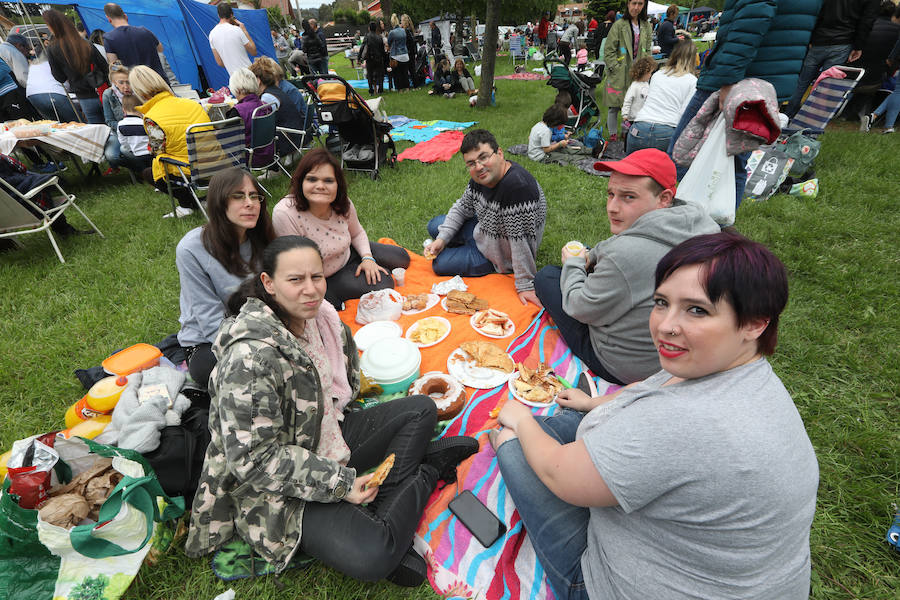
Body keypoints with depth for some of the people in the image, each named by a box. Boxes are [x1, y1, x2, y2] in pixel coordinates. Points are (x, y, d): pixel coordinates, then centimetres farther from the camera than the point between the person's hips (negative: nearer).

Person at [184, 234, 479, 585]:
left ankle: (385, 515, -5)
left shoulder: (317, 316, -4)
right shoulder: (250, 356, -29)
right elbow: (254, 459, -26)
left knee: (422, 409, 5)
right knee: (370, 557, -26)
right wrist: (338, 482, -24)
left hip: (329, 436, 8)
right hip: (277, 488, -8)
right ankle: (430, 468, -2)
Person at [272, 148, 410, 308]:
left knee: (401, 258, 10)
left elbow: (357, 233, 6)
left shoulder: (343, 204, -16)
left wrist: (367, 258, -10)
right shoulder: (285, 214, -33)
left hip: (347, 255, 6)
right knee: (382, 285, -20)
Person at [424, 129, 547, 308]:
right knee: (435, 226, 11)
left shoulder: (518, 186, -38)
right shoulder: (481, 177, -11)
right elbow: (462, 207, 6)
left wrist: (525, 285, -30)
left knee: (440, 264, -5)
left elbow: (522, 241, -35)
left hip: (500, 253, -8)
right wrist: (442, 239, -5)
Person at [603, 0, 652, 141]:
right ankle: (613, 134, 16)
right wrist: (617, 69, -12)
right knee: (614, 107, 2)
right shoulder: (619, 25, -7)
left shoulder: (646, 26, 10)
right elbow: (608, 51, -7)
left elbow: (647, 51, 16)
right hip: (618, 75, -4)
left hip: (637, 75, 4)